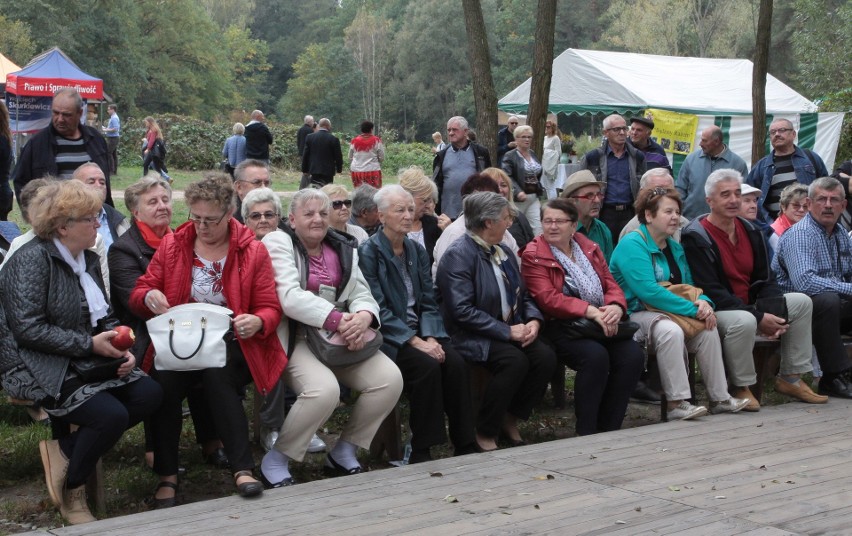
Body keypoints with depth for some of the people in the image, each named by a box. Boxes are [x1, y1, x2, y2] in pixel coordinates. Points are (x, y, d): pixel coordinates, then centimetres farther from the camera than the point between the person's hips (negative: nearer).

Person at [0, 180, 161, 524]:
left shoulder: (88, 260, 13)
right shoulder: (32, 260, -14)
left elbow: (105, 316, 19)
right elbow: (28, 328, -22)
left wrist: (122, 348, -2)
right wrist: (90, 344, -21)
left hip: (86, 362, 9)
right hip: (42, 369, -9)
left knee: (149, 394, -12)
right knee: (112, 415, -26)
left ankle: (64, 449, -1)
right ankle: (71, 492, 0)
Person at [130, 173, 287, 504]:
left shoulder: (253, 252, 6)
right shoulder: (172, 245, 11)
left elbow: (270, 309, 5)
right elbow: (139, 293, 14)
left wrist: (257, 322, -20)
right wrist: (149, 297, -12)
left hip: (230, 344, -1)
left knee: (217, 375, -37)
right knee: (163, 382, -32)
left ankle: (242, 469, -32)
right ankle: (167, 475, -19)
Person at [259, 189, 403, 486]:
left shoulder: (343, 248, 14)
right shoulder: (278, 242, -4)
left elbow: (362, 294, 7)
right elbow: (291, 297, -18)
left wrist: (363, 317, -19)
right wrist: (339, 320, -26)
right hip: (294, 337, -6)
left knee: (391, 378, -15)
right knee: (324, 389, -34)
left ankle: (344, 451, 4)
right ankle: (275, 460, -11)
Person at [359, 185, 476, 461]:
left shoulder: (417, 251, 13)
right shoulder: (368, 252, -7)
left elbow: (429, 302, 9)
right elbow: (379, 309, -14)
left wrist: (431, 338, -10)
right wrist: (416, 342, -20)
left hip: (419, 331, 6)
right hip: (387, 336, -5)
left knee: (456, 363, -21)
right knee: (427, 366, -30)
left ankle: (466, 446, -14)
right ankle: (421, 452, -19)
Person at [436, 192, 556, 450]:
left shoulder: (504, 252, 15)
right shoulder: (458, 255, -13)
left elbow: (523, 296, 20)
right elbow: (462, 311, -21)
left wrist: (534, 320, -3)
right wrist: (507, 332, -20)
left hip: (511, 330, 8)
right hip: (473, 338, -8)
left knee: (545, 356, -17)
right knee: (515, 360, -31)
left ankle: (510, 420, 2)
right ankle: (485, 434, -14)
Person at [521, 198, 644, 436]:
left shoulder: (590, 248, 18)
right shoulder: (533, 255, 0)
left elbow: (611, 286, 13)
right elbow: (548, 299, -13)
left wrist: (615, 307, -12)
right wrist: (591, 311, -23)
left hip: (601, 323, 6)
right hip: (559, 325, -5)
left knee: (633, 354, -20)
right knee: (595, 355, -32)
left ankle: (608, 428, -11)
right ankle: (586, 432, -20)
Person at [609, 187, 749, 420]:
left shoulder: (675, 248, 16)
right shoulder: (632, 245, -12)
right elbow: (648, 291, -23)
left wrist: (703, 302, -9)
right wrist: (693, 309, -23)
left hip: (665, 313, 8)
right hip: (635, 315, -8)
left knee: (707, 327, -15)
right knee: (670, 330, -35)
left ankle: (719, 398, -10)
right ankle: (677, 403, -33)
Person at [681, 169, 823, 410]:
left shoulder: (750, 230, 9)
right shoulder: (696, 237, -15)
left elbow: (765, 280, 10)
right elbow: (711, 291, -22)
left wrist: (774, 313, -12)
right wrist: (759, 317, -25)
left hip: (750, 304, 8)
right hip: (716, 310, -8)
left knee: (802, 302, -1)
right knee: (744, 320, -38)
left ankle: (790, 378, 6)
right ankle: (741, 388, -14)